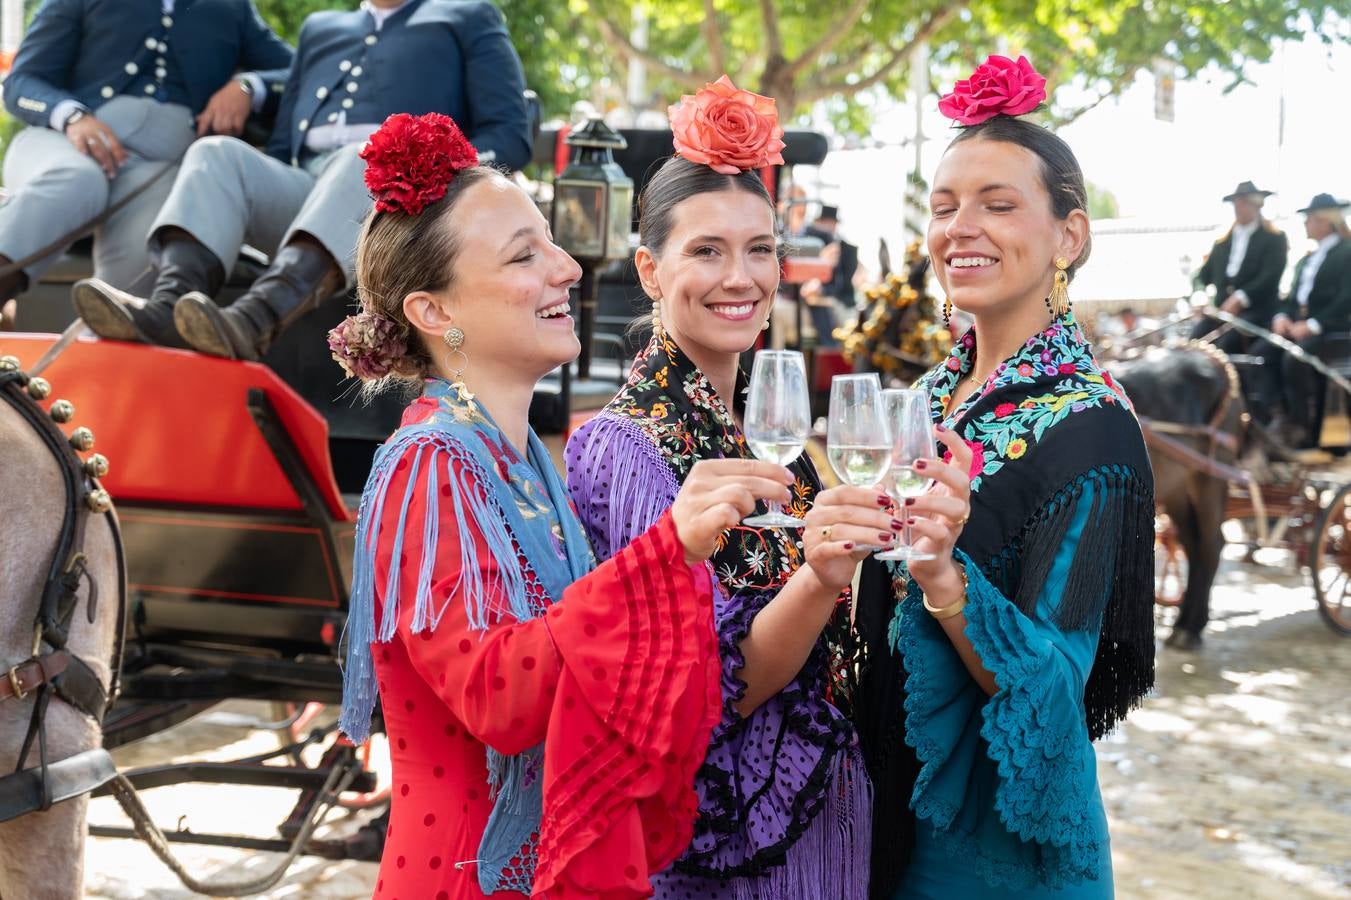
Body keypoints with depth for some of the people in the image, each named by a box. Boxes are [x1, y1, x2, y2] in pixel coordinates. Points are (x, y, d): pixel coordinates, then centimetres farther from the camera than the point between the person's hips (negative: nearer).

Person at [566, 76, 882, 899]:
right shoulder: (627, 448, -18)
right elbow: (716, 688, -23)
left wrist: (854, 549, -3)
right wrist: (819, 578, -37)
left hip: (819, 809, 7)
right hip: (719, 827, -7)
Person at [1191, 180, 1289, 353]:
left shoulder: (1274, 238, 4)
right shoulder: (1223, 239, 20)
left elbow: (1270, 277, -9)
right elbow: (1206, 273, 17)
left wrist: (1239, 299, -21)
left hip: (1257, 309, -5)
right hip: (1222, 308, 5)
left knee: (1227, 342, -33)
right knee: (1195, 338, -23)